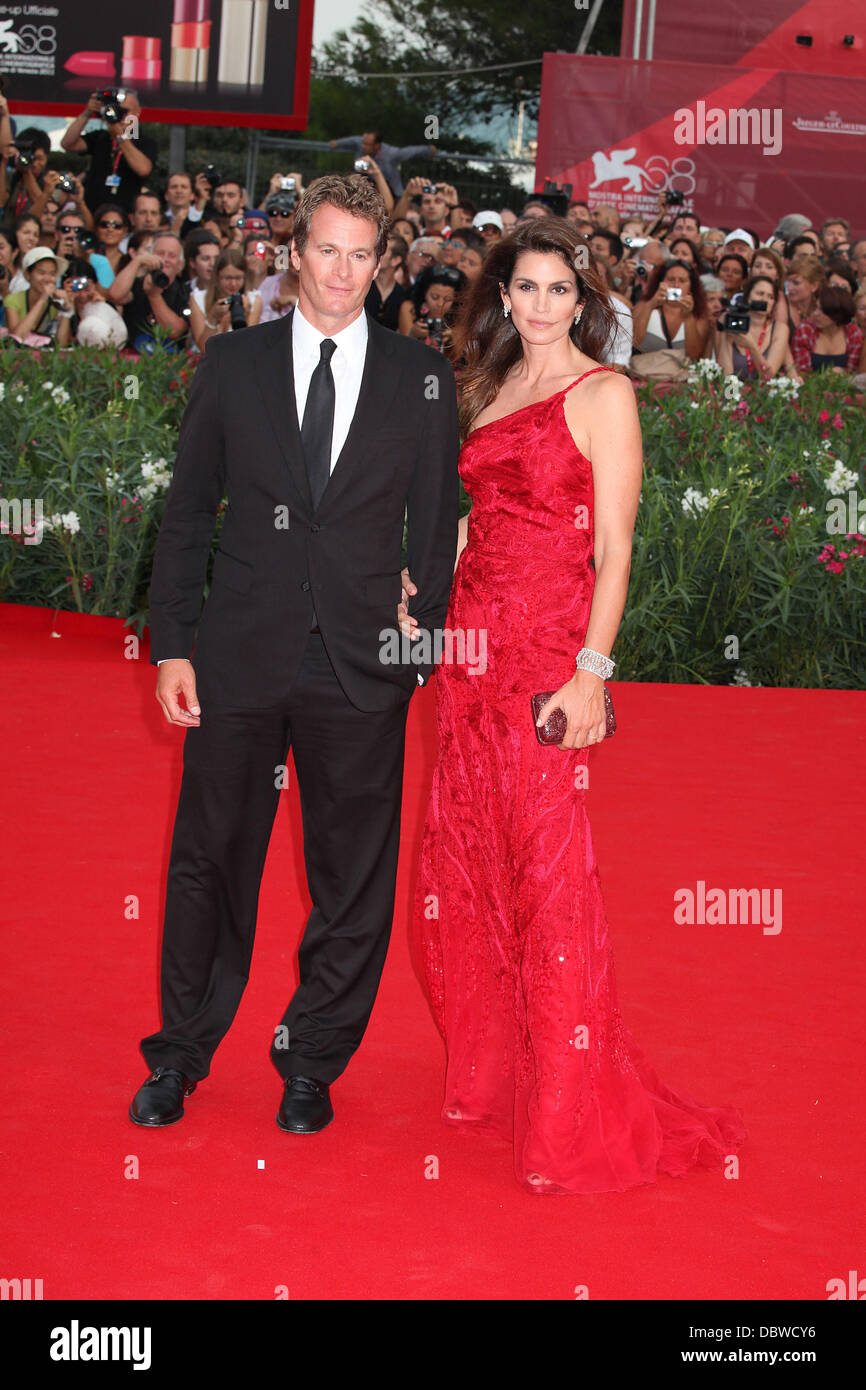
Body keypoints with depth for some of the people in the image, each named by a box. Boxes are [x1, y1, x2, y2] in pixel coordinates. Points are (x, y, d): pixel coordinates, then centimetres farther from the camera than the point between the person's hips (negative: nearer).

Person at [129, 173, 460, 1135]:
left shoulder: (422, 379, 4)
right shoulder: (232, 363, 5)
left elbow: (435, 524, 6)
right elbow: (186, 511, 6)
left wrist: (426, 644, -1)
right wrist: (171, 642, 1)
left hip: (364, 661, 0)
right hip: (239, 656, 0)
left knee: (352, 878, 7)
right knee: (208, 861, 8)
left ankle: (311, 1063, 24)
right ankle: (179, 1056, 25)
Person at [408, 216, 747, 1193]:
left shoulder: (603, 393, -4)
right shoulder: (489, 390, 17)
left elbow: (614, 548, -10)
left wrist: (592, 672, -17)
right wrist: (417, 587, 5)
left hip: (549, 650, -7)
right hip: (472, 640, 7)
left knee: (547, 873, -6)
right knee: (462, 863, 9)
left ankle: (572, 1121, 2)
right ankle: (489, 1077, 24)